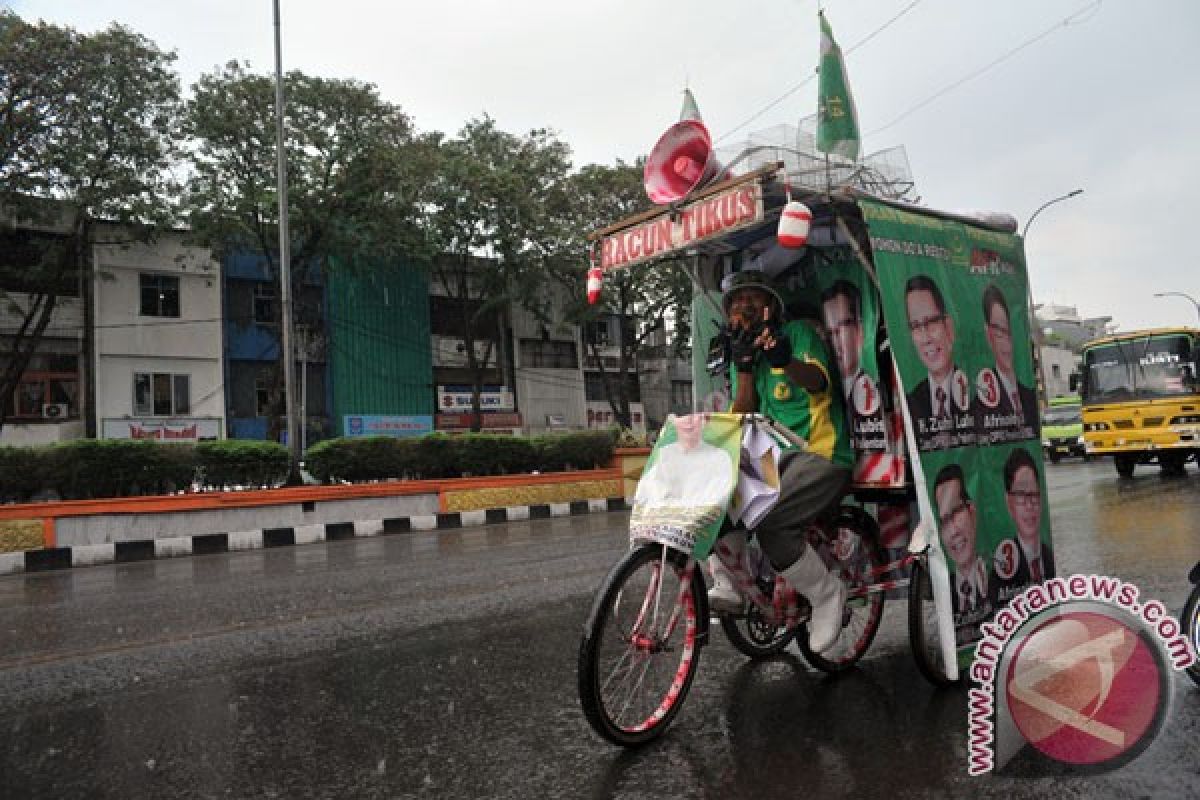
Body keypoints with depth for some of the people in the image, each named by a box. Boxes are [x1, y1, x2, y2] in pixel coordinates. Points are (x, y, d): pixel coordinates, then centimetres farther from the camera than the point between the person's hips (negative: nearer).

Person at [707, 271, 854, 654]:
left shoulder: (798, 332, -1)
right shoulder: (743, 352, 15)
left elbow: (819, 381, -22)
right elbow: (741, 418, 3)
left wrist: (786, 361, -44)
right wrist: (744, 366, -11)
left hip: (821, 453, -6)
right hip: (777, 456, 6)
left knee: (764, 519, -28)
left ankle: (826, 592, -6)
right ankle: (728, 586, -6)